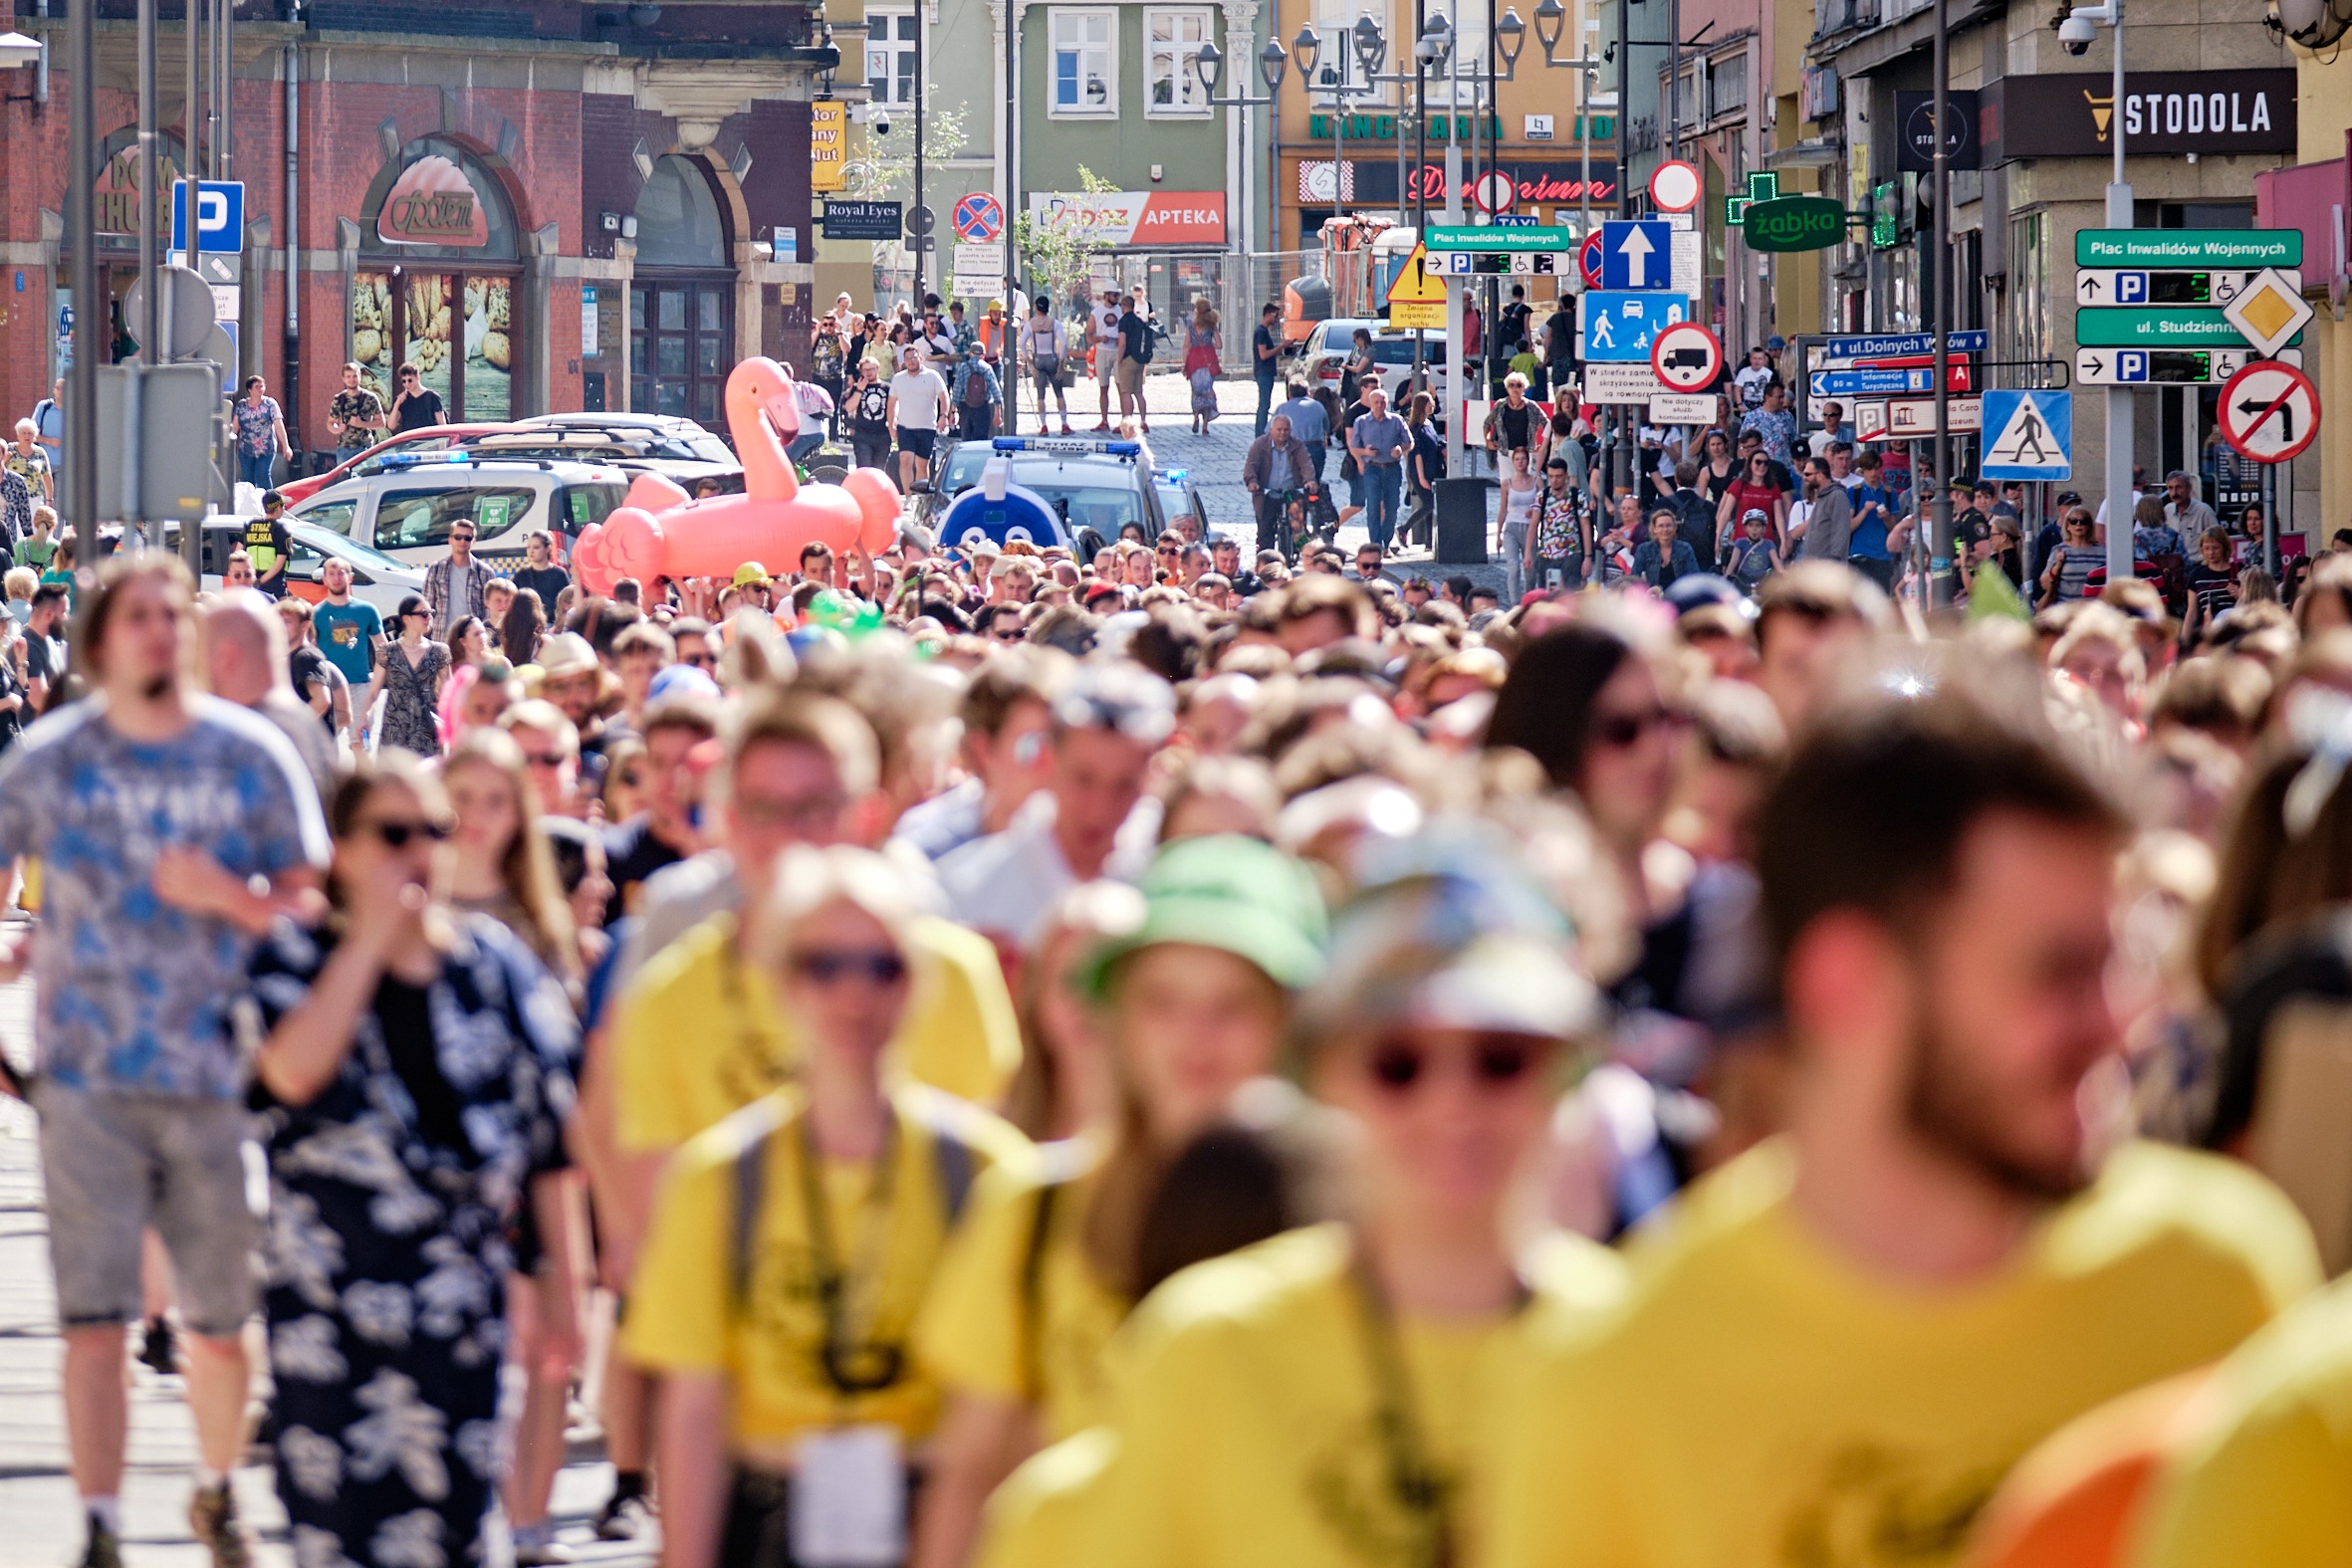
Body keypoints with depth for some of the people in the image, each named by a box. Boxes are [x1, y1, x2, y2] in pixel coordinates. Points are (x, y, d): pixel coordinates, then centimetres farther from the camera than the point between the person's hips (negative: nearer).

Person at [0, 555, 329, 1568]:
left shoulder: (252, 756, 2)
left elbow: (311, 904, 1)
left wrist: (224, 896, -16)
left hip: (219, 1075, 1)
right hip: (88, 1081, -1)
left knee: (221, 1322, 10)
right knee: (93, 1319, -10)